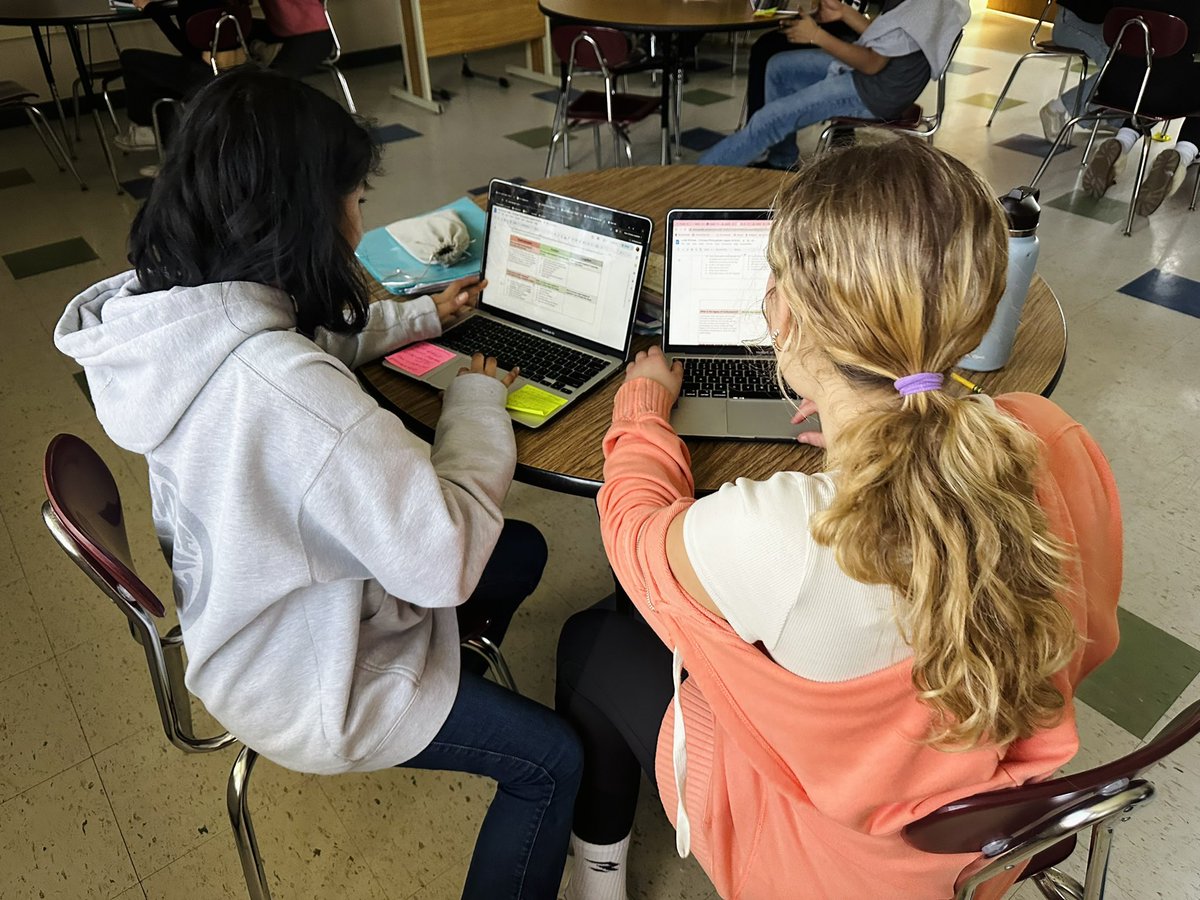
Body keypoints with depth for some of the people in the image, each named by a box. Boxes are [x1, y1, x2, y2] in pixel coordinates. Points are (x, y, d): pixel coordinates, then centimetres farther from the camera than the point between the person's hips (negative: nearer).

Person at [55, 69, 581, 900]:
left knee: (523, 550, 22)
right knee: (554, 761, 6)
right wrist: (479, 399, -20)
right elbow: (446, 562, -33)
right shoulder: (288, 389, -41)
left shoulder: (172, 311, -11)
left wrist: (422, 317, 13)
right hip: (304, 686, -8)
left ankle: (460, 664, 52)